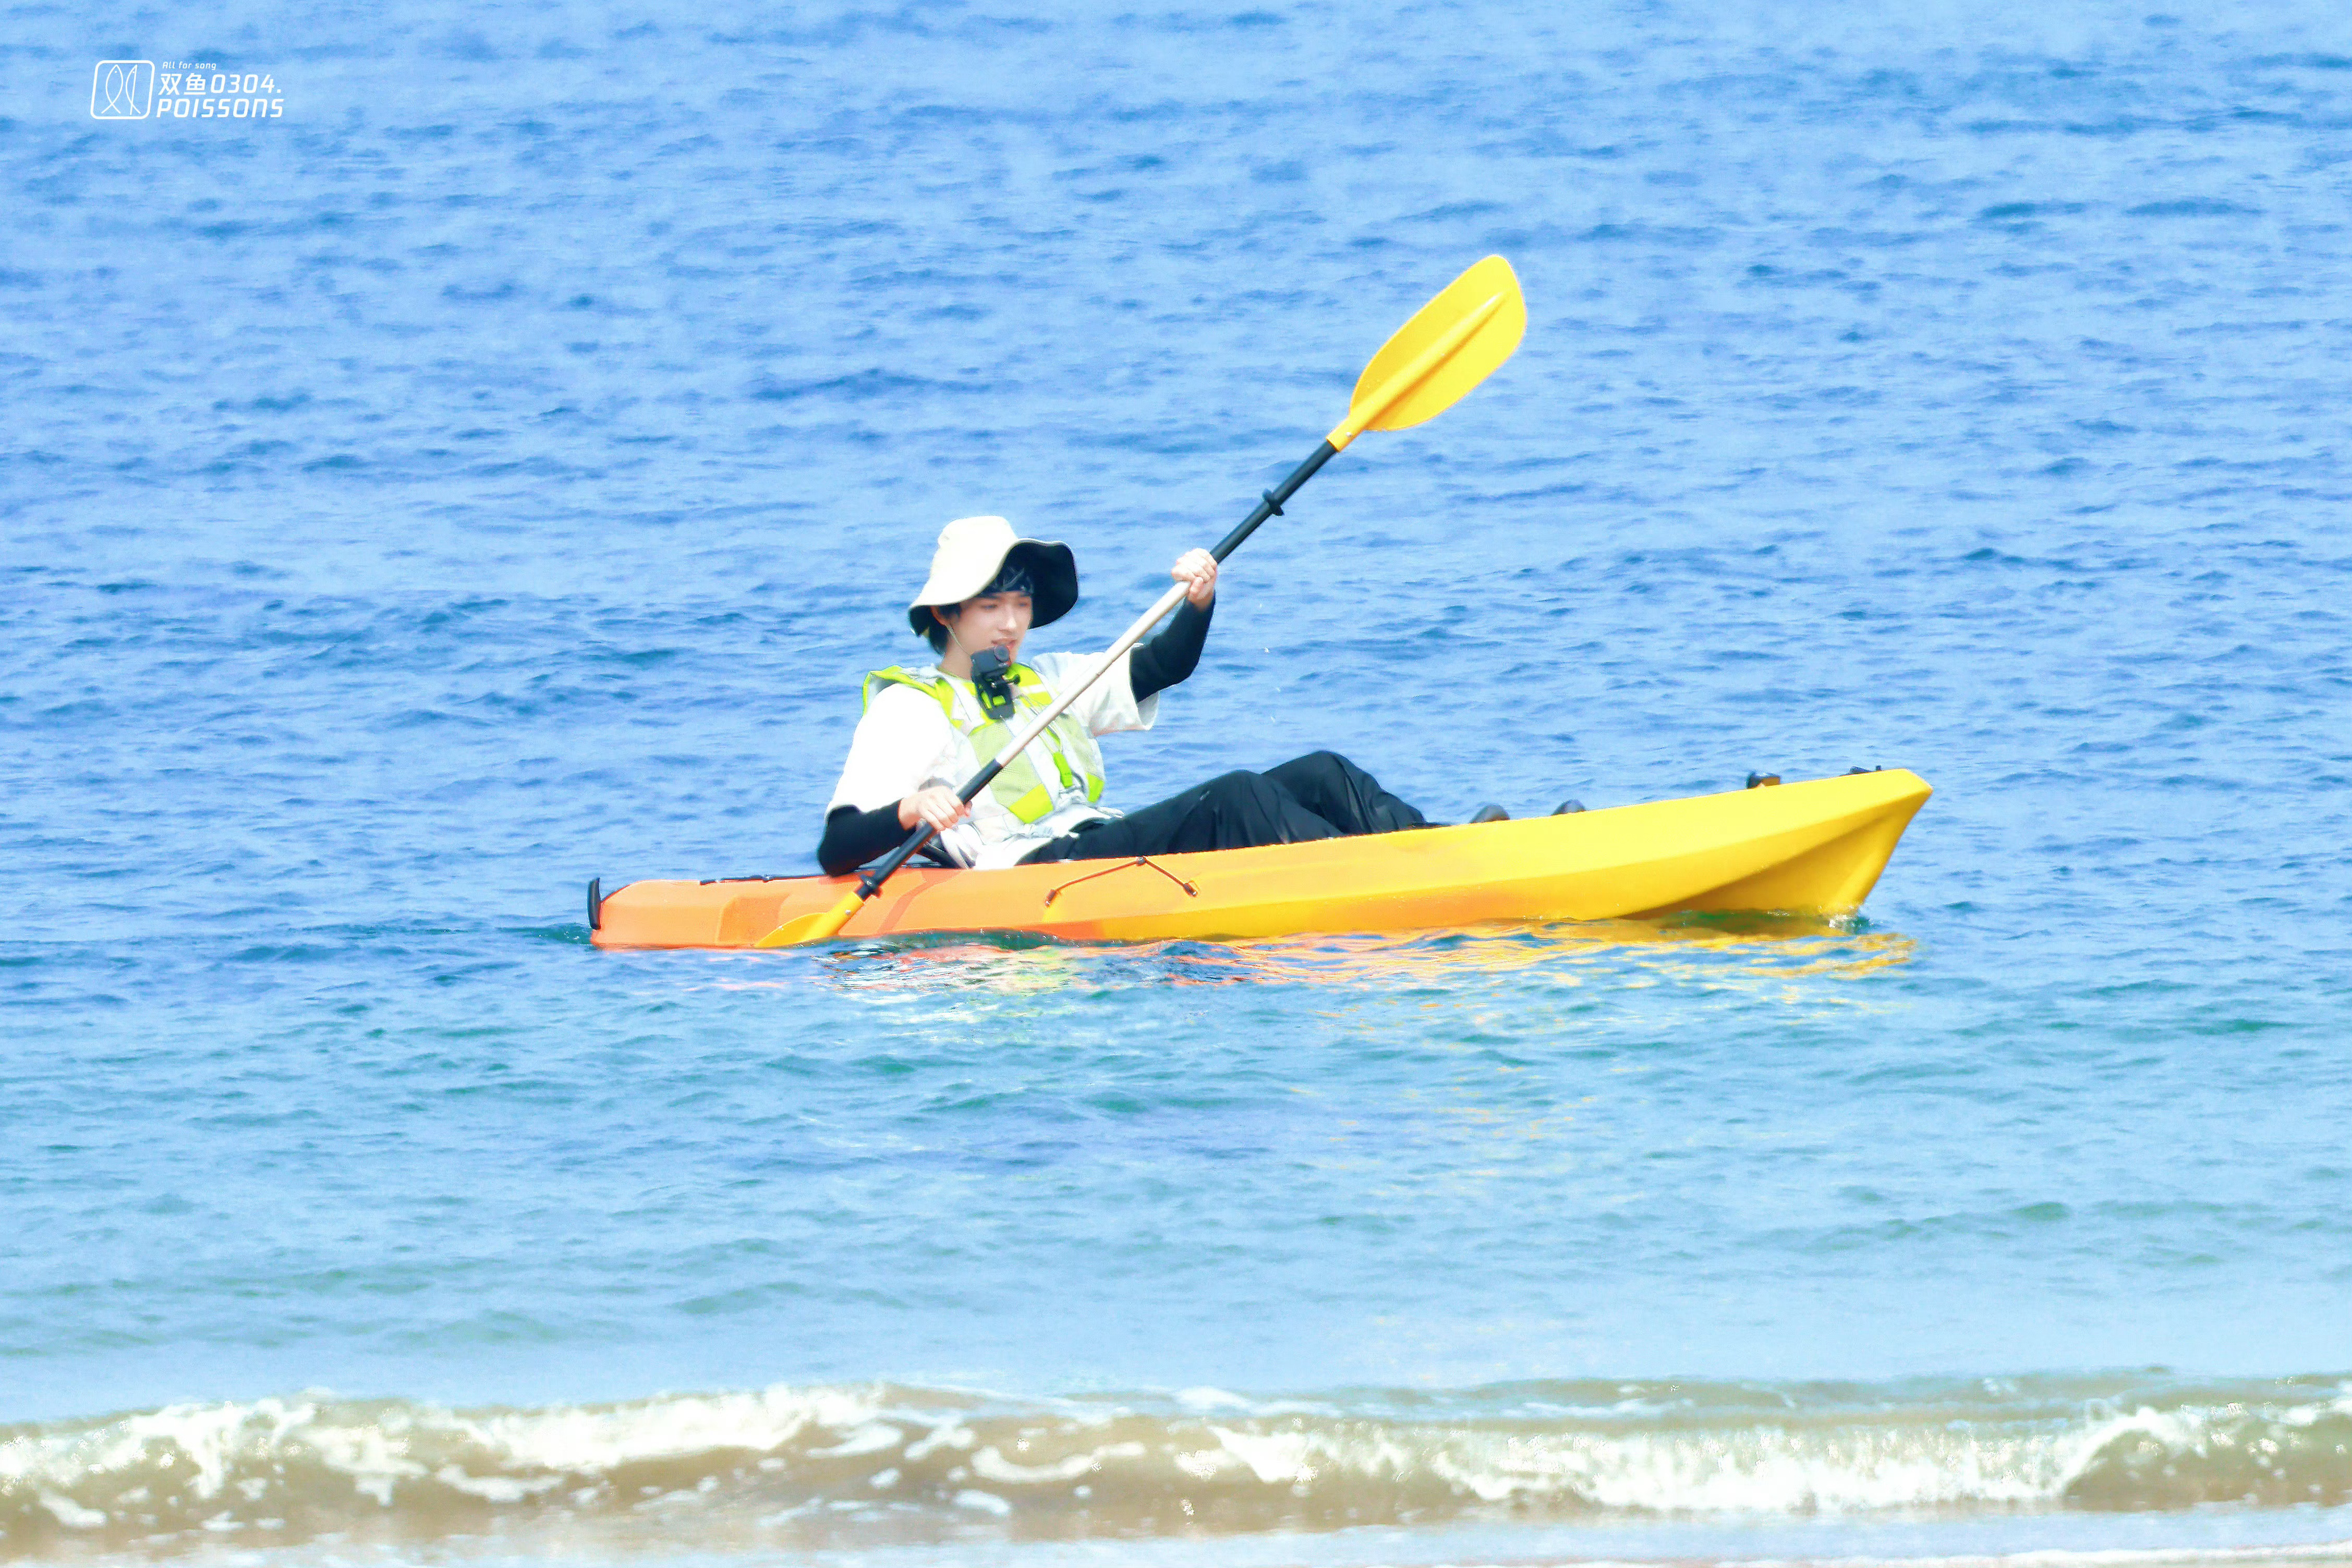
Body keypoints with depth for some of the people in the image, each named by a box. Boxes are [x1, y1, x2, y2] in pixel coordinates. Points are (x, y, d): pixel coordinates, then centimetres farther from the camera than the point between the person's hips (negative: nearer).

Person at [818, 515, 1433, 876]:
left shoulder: (1047, 681, 29)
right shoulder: (907, 708, 6)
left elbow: (1164, 664, 25)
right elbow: (836, 851, -4)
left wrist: (1198, 602, 4)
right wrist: (910, 810, -24)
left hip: (1104, 847, 8)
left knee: (1318, 776, -7)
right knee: (1234, 799, -28)